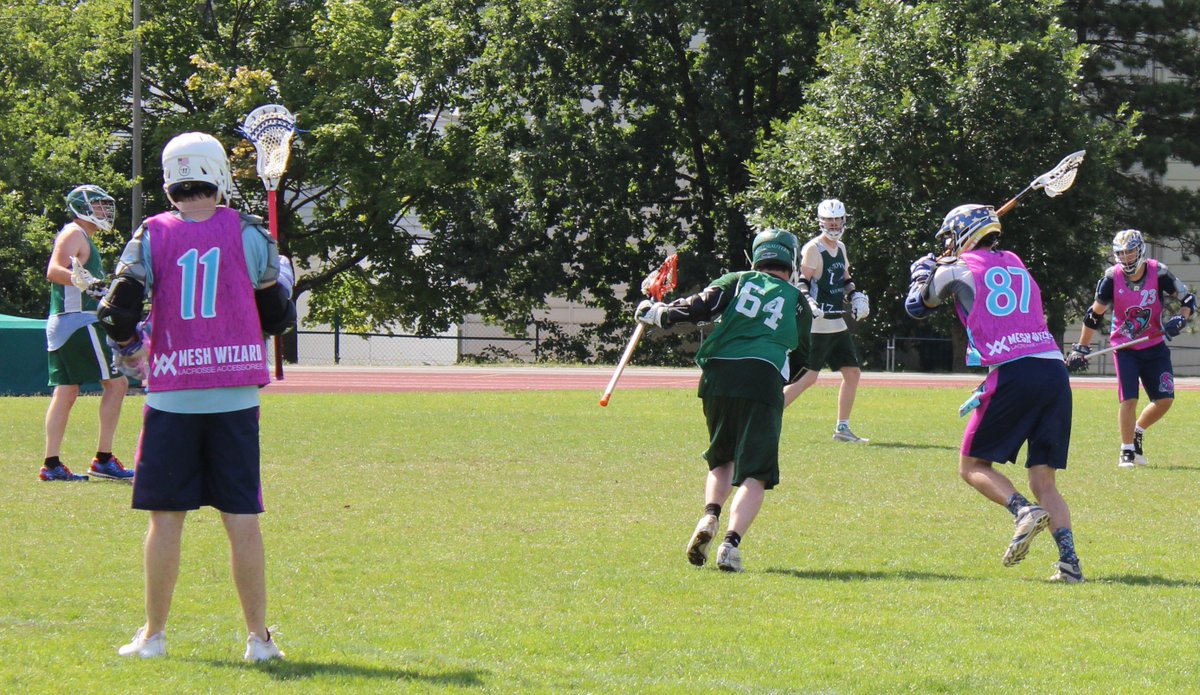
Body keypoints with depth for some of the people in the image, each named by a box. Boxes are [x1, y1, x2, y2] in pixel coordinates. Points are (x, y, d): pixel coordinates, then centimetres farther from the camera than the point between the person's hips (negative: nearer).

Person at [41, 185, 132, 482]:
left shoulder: (83, 237, 21)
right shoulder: (75, 234, -9)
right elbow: (54, 271, -23)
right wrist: (86, 282, -37)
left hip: (60, 324, 10)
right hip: (79, 321, -10)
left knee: (65, 391, 7)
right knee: (116, 383, -6)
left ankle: (52, 463, 4)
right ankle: (104, 459, -7)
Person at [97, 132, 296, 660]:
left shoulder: (151, 237, -1)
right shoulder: (247, 234, 0)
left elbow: (117, 313, -6)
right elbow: (277, 316, 5)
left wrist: (130, 349, 15)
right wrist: (282, 278, 26)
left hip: (172, 394, 0)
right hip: (235, 397, 0)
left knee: (166, 518, 7)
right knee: (242, 520, 3)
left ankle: (154, 635, 11)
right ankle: (259, 637, 5)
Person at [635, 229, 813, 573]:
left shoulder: (737, 281, 17)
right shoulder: (798, 302, 19)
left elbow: (700, 307, 4)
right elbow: (799, 361, 22)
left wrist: (657, 313, 18)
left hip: (719, 374, 2)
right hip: (764, 379, -2)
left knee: (722, 459, 23)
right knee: (754, 473, -2)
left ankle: (710, 516, -2)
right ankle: (731, 542, -21)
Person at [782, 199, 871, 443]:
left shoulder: (840, 248, 16)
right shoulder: (813, 249, -11)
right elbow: (802, 281, -15)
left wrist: (856, 296, 14)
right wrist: (807, 301, -31)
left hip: (838, 324, 9)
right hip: (817, 324, -9)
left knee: (852, 373, 9)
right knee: (808, 377, -13)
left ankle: (842, 428, 16)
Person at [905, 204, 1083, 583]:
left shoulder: (958, 269, 8)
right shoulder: (1017, 265, 24)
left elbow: (917, 306, 24)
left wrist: (923, 271, 44)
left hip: (1012, 372, -5)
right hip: (1054, 367, 5)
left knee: (972, 466, 7)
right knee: (1043, 479, 8)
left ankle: (1023, 510, -20)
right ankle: (1070, 561, -9)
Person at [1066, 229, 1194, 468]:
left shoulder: (1158, 273, -13)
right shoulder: (1112, 277, -12)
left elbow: (1187, 298, -1)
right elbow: (1095, 314, 0)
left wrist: (1181, 319, -21)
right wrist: (1080, 349, 1)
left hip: (1154, 347, 2)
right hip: (1124, 347, -2)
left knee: (1165, 399, -3)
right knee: (1129, 399, -13)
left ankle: (1137, 433, 23)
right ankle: (1127, 451, 1)